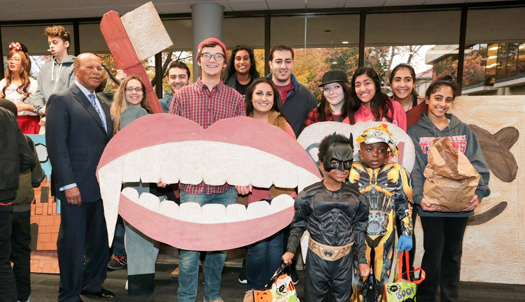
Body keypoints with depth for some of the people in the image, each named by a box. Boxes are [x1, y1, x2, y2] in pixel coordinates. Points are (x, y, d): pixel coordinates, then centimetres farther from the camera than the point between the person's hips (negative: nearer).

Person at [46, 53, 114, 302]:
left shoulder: (103, 106, 17)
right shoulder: (61, 100, -5)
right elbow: (56, 145, -13)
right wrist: (68, 184, -18)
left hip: (103, 186, 7)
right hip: (76, 187, -7)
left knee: (101, 240, 15)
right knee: (73, 242, 6)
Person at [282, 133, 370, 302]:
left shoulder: (356, 197, -3)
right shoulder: (308, 195, -9)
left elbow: (359, 230, 5)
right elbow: (298, 225, 0)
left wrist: (362, 261, 6)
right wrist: (291, 250, -12)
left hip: (344, 259, 2)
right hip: (317, 257, -2)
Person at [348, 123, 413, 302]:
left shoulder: (397, 172, -6)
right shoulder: (352, 172, -7)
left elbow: (404, 205, 2)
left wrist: (407, 233, 1)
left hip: (386, 235, 1)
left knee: (384, 279, 16)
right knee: (359, 277, 15)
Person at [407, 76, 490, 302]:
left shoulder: (463, 130, 9)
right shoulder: (415, 132, 0)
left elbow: (477, 164, 3)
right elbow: (413, 169, -8)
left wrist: (479, 192, -10)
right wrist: (419, 196, -21)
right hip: (431, 204, -3)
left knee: (453, 254, 15)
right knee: (433, 254, 0)